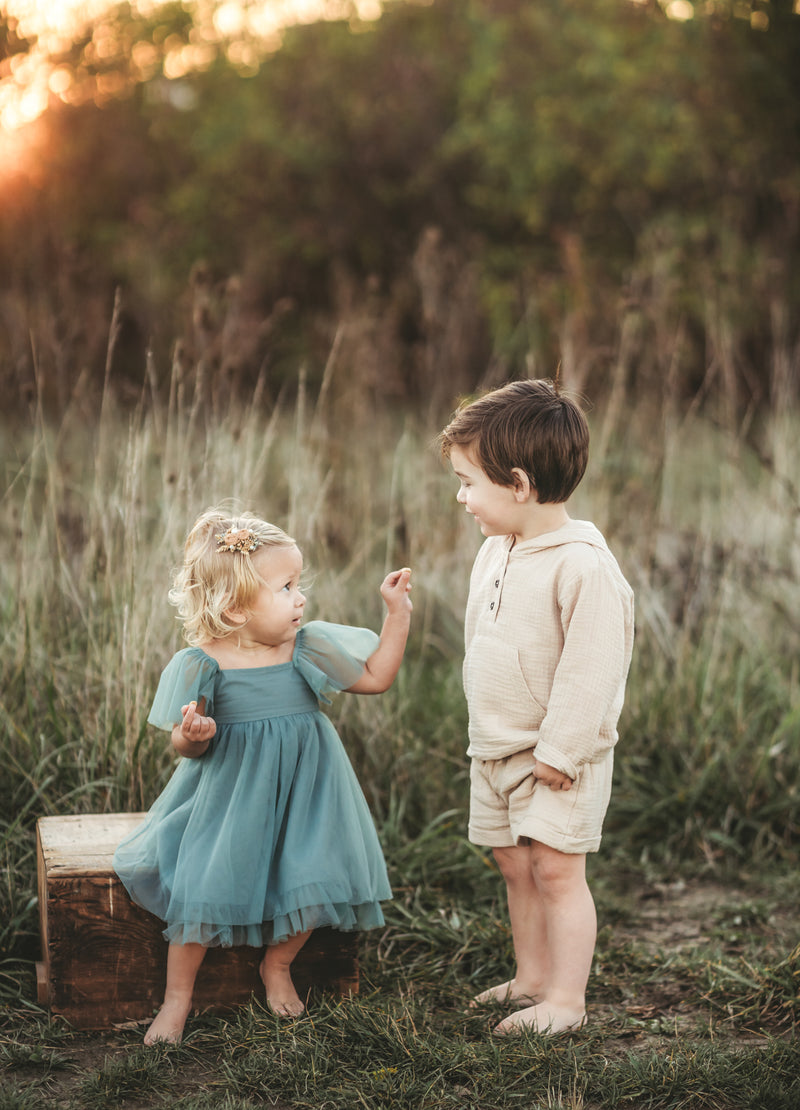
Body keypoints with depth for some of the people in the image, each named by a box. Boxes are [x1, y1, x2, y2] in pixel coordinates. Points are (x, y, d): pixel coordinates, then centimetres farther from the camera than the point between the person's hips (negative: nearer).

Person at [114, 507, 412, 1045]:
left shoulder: (309, 648, -4)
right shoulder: (202, 663, -12)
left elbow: (376, 677, 3)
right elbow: (186, 744, -6)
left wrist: (398, 613, -2)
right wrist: (193, 736, -31)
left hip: (302, 797, 3)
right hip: (230, 799, -3)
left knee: (311, 882, -8)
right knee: (203, 889, -8)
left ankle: (277, 965, 24)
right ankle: (178, 996, 14)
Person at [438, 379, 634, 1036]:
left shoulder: (584, 567, -22)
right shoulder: (496, 552, 6)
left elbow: (590, 667, -23)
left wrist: (559, 750, -21)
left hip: (560, 758, -8)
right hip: (496, 748, 8)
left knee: (555, 868, -6)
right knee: (515, 865, 14)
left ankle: (566, 999, 3)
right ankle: (532, 976, 28)